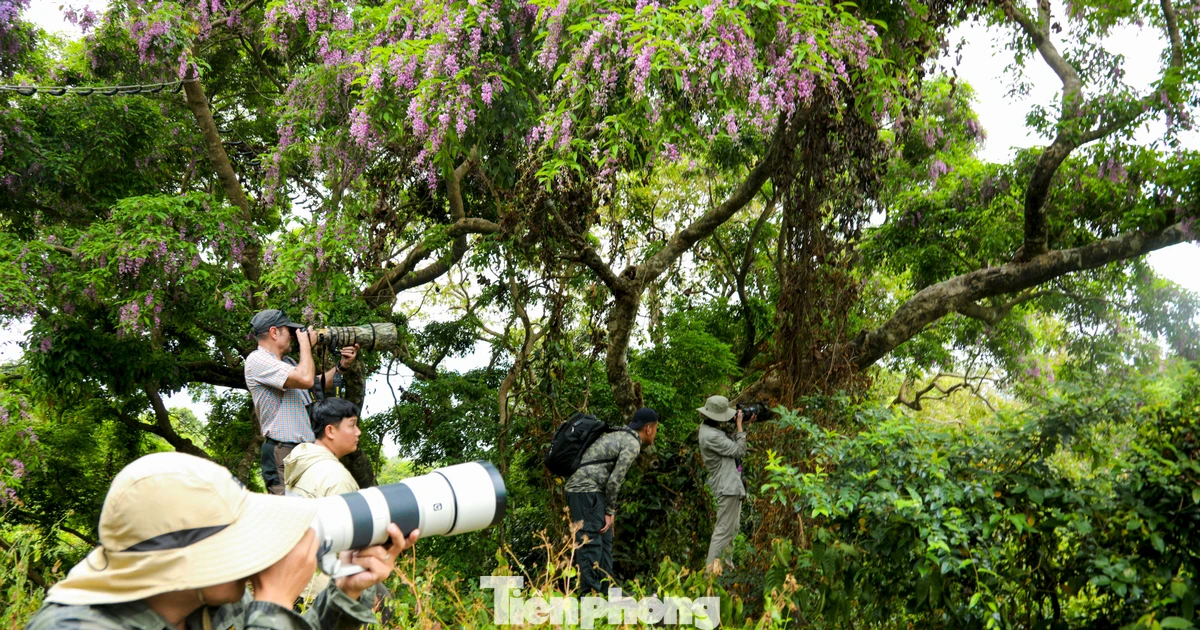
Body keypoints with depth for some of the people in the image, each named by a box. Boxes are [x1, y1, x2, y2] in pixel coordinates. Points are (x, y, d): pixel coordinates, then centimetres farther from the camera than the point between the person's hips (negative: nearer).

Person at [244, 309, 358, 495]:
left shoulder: (287, 362, 18)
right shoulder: (257, 360, -11)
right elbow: (305, 379, -23)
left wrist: (342, 365, 13)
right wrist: (306, 343, -8)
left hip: (305, 450, 10)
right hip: (282, 452, -9)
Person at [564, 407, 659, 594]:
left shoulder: (619, 436, 20)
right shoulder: (632, 444, -9)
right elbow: (614, 480, -15)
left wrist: (609, 511, 19)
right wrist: (610, 511, -5)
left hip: (580, 488, 10)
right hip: (587, 490, -10)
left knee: (604, 541, 13)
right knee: (590, 543, -10)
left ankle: (606, 590, 15)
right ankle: (588, 592, -10)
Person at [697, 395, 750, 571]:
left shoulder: (710, 429, 9)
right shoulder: (711, 436, -23)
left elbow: (732, 444, 12)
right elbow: (739, 451, -16)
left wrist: (738, 427, 5)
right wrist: (739, 426, -9)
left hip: (731, 484, 11)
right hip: (727, 486, -11)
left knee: (733, 528, 21)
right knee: (723, 530, -9)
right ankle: (711, 568, -8)